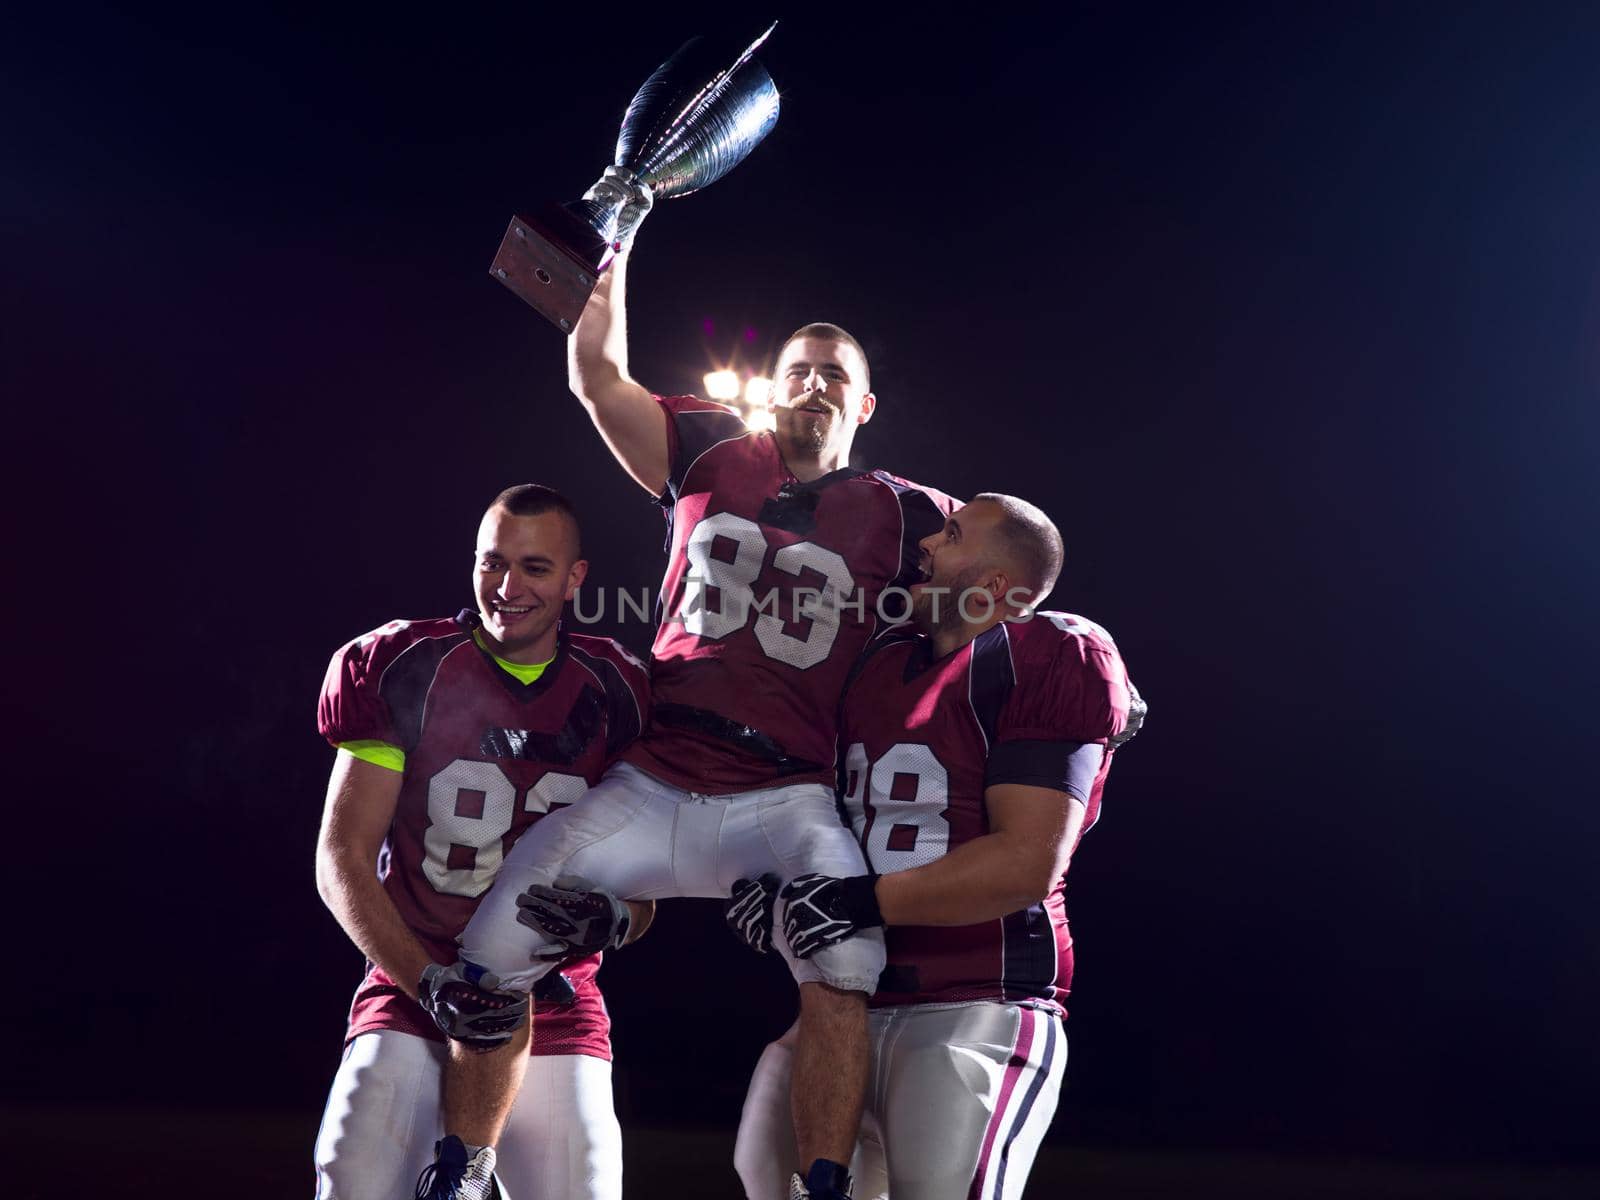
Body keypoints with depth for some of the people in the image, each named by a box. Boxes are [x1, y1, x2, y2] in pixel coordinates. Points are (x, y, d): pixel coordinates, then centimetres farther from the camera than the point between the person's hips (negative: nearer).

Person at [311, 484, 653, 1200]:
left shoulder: (614, 697, 3)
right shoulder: (404, 669, -2)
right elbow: (342, 860, -3)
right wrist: (427, 980, -13)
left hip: (554, 1006, 2)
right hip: (411, 987, -1)